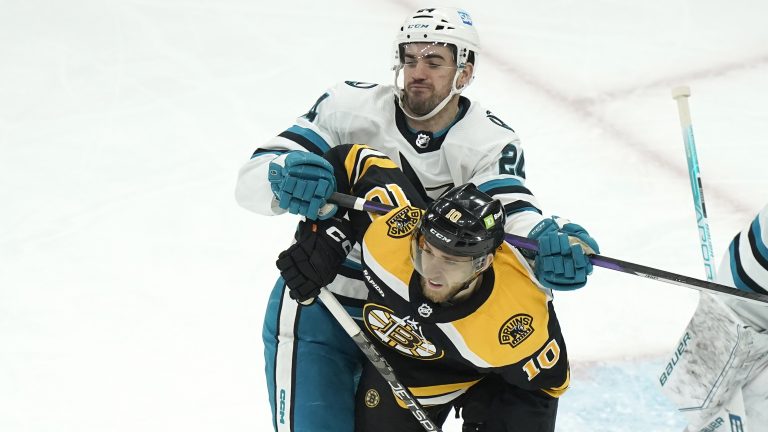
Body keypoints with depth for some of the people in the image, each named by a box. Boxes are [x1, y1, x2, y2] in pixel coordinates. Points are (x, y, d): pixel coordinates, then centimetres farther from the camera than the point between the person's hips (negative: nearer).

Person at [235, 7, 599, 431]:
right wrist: (287, 178, -43)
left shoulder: (491, 143, -11)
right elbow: (252, 178, -18)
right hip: (318, 311, -2)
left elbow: (512, 214, -30)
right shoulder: (349, 107, -15)